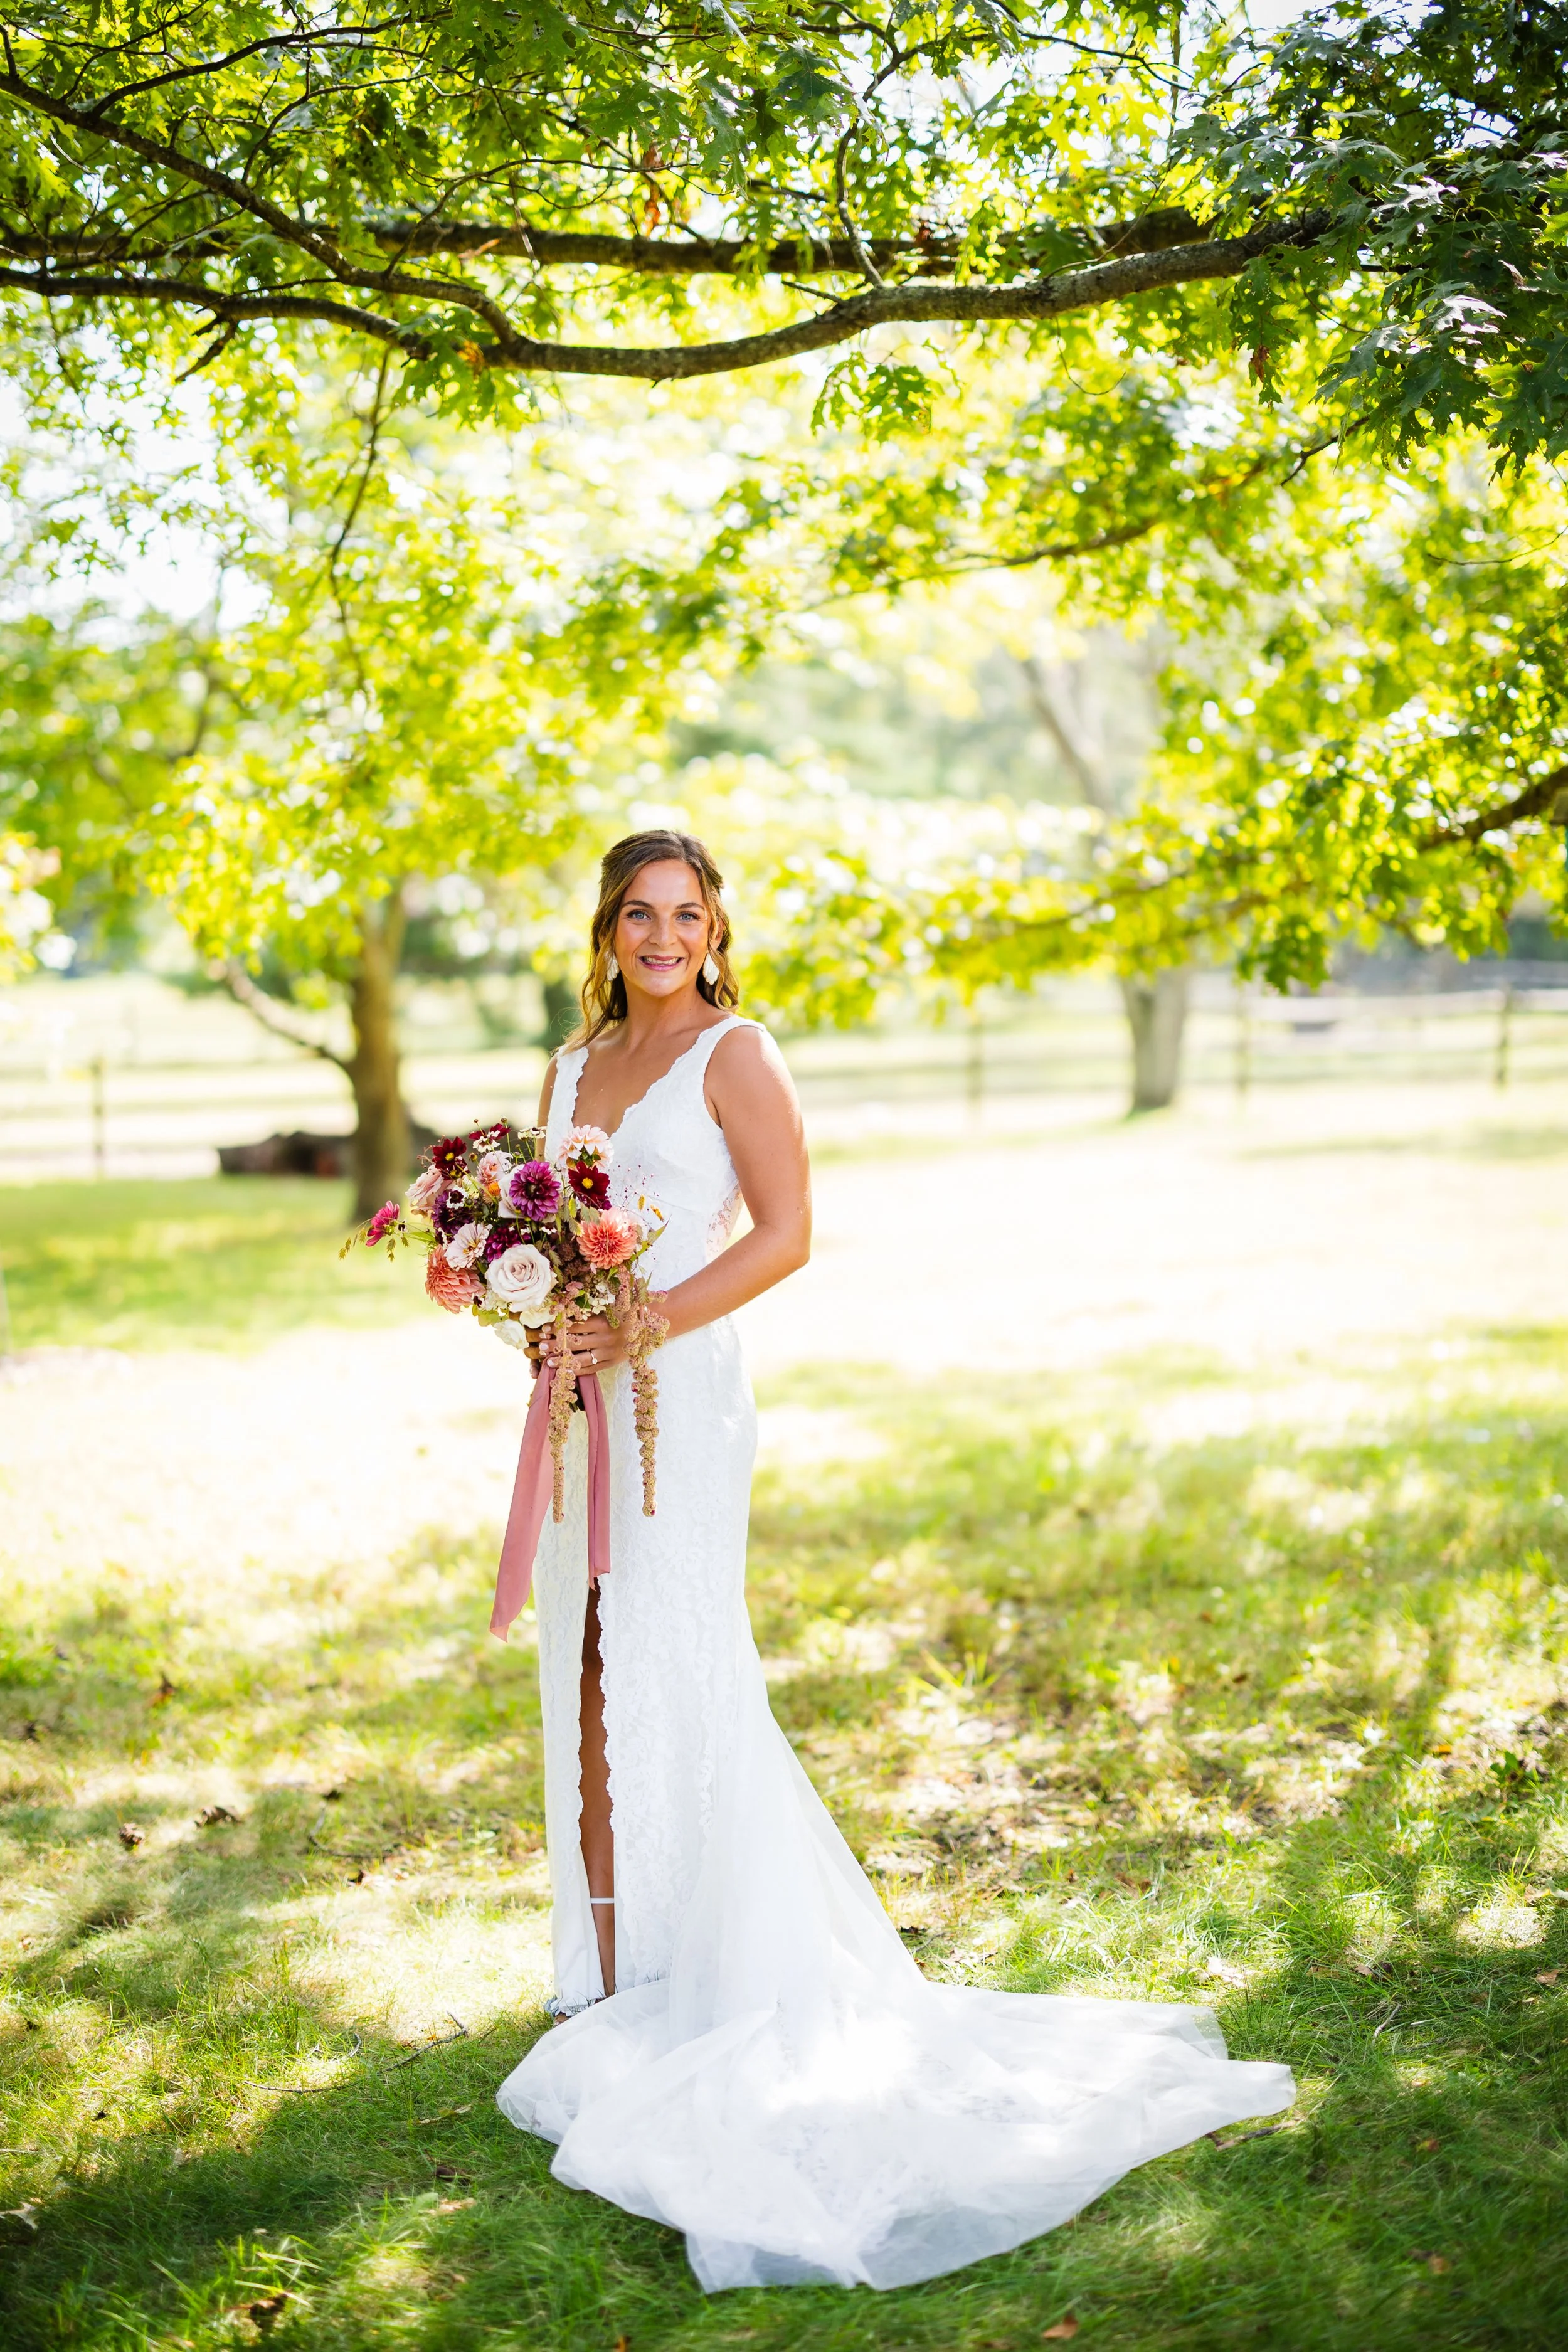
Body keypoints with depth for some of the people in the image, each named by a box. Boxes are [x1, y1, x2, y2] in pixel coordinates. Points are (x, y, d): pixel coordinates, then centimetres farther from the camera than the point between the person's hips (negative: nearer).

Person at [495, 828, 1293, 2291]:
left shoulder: (733, 1055, -3)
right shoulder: (571, 1071, 17)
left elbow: (786, 1232, -10)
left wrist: (645, 1323, -18)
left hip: (681, 1399, -7)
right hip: (581, 1402, 7)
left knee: (677, 1672, -8)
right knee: (587, 1686, 8)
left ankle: (729, 1990, 2)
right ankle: (615, 1981, 19)